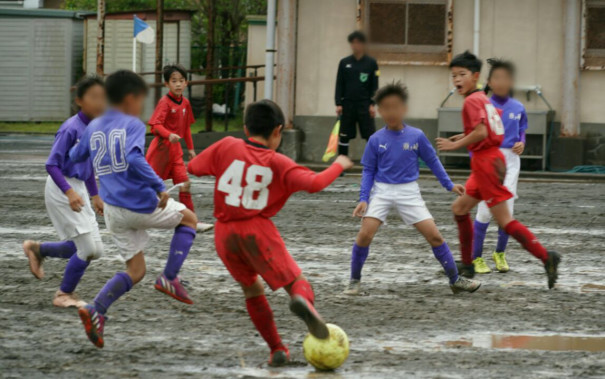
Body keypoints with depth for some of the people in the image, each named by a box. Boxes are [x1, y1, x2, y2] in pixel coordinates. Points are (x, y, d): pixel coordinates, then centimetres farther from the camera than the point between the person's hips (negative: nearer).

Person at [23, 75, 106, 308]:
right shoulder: (71, 128, -18)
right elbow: (52, 165, -21)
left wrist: (95, 196, 24)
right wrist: (70, 192, -32)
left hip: (78, 190, 8)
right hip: (62, 190, -8)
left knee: (94, 250, 11)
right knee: (88, 248, -8)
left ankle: (37, 249, 27)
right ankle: (64, 295, 10)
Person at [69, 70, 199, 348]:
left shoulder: (93, 128, 10)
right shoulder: (133, 125, -9)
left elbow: (74, 158, 21)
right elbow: (135, 158, -26)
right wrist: (159, 187, -23)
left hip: (113, 210, 6)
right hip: (143, 204, -6)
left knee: (135, 271, 14)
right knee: (189, 219, 22)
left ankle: (96, 310, -10)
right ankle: (169, 278, 7)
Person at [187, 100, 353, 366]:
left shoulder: (226, 147, 1)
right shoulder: (278, 163, -3)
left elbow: (193, 167, 6)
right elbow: (313, 184, -13)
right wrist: (338, 166, 4)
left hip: (224, 233, 3)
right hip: (257, 230, -3)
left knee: (251, 288, 23)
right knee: (295, 281, 0)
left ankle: (277, 349, 19)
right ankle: (303, 302, -40)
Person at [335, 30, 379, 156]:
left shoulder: (371, 63, 2)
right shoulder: (344, 62, 5)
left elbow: (374, 86, 2)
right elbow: (339, 84, 6)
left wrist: (372, 104, -5)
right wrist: (338, 103, -2)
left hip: (364, 104, -2)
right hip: (347, 103, 2)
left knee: (370, 135, -6)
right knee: (344, 136, 5)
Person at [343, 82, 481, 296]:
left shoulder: (416, 136, -4)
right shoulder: (376, 140, -4)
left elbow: (432, 161, 8)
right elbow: (368, 171, 2)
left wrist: (449, 185, 7)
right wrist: (363, 199, -8)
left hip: (409, 192, 1)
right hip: (381, 191, -1)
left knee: (434, 235, -3)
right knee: (365, 234, -17)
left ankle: (455, 280, 11)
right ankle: (354, 281, 0)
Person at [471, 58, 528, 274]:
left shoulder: (517, 108, 5)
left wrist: (521, 144, -4)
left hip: (510, 161, 3)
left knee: (507, 211, -1)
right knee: (485, 211, -6)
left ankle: (500, 254, 20)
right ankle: (476, 258, 6)